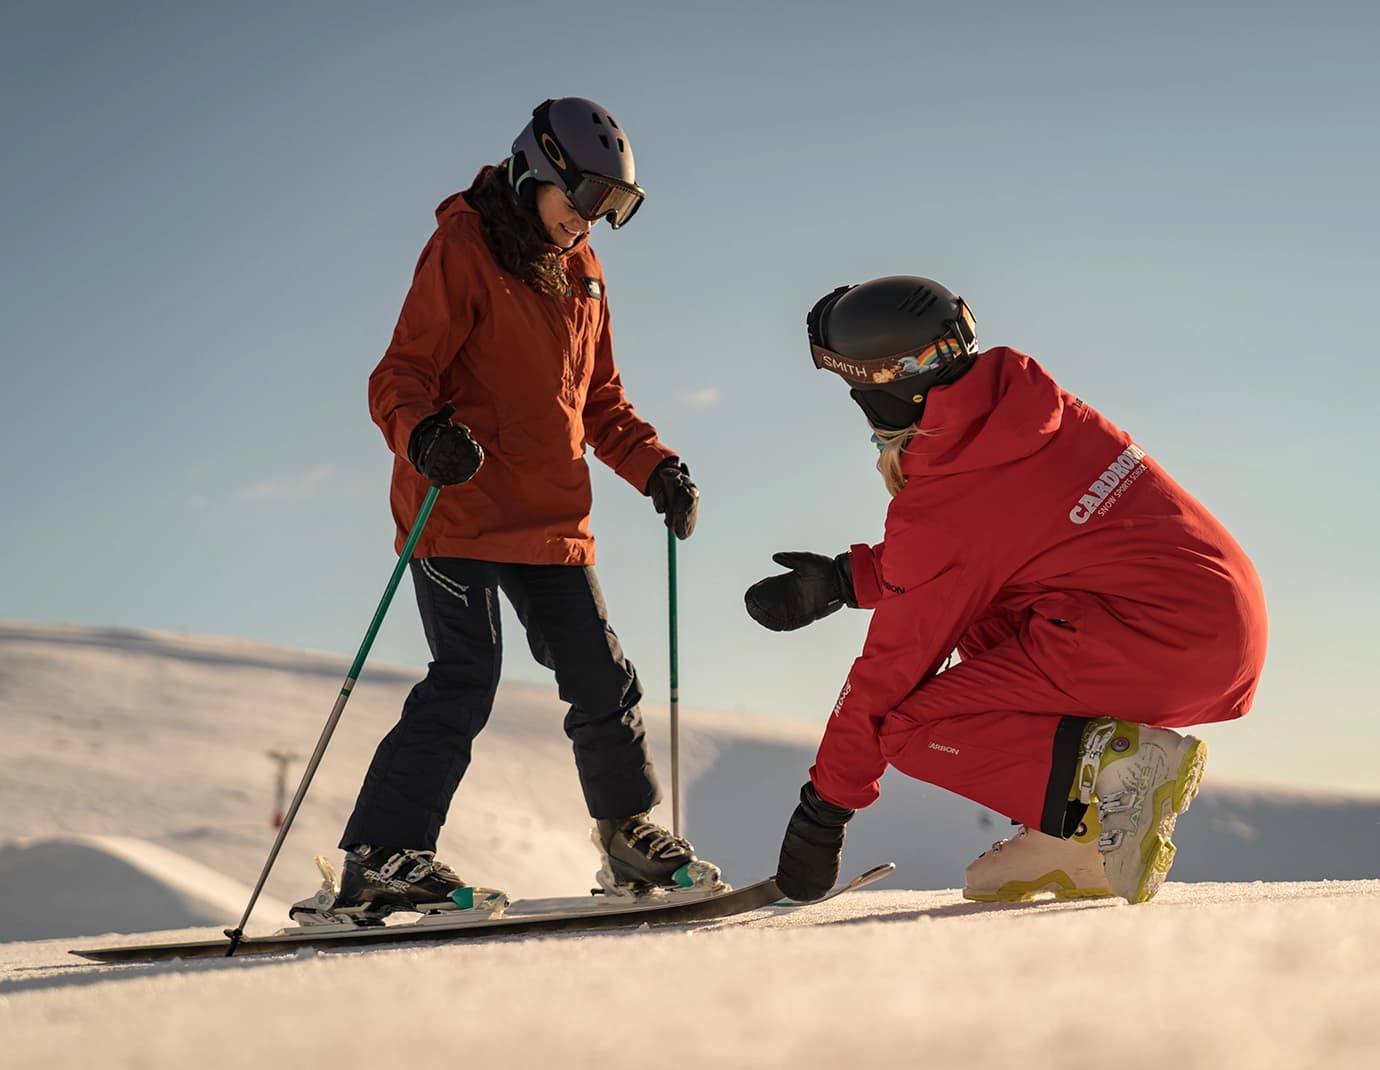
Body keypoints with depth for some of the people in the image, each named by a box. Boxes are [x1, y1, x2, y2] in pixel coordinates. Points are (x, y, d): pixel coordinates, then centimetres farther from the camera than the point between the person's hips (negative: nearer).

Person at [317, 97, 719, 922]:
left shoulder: (579, 273, 17)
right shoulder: (463, 251, -6)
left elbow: (599, 400, 23)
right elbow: (400, 378, -13)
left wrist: (656, 467, 9)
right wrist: (425, 436, -33)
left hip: (552, 522, 7)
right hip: (458, 511, -7)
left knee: (603, 682, 9)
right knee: (466, 682, -14)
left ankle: (632, 836, 26)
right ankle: (379, 860, -8)